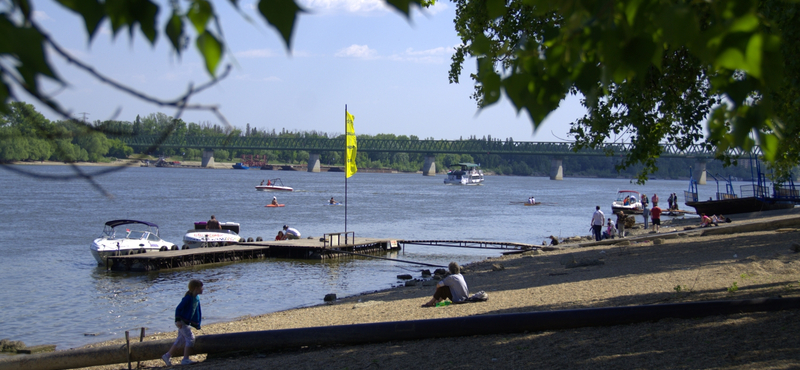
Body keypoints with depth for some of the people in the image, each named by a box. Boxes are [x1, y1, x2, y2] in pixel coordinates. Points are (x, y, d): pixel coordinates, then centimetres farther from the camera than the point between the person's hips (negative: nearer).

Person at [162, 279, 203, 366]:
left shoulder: (196, 298, 8)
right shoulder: (188, 298, -19)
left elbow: (196, 310, 19)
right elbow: (178, 308, -19)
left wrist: (197, 323, 18)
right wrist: (178, 320, -26)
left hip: (186, 322, 9)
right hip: (182, 322, -9)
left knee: (180, 341, 12)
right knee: (190, 338, -12)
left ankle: (167, 356, 21)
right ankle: (185, 359, -9)